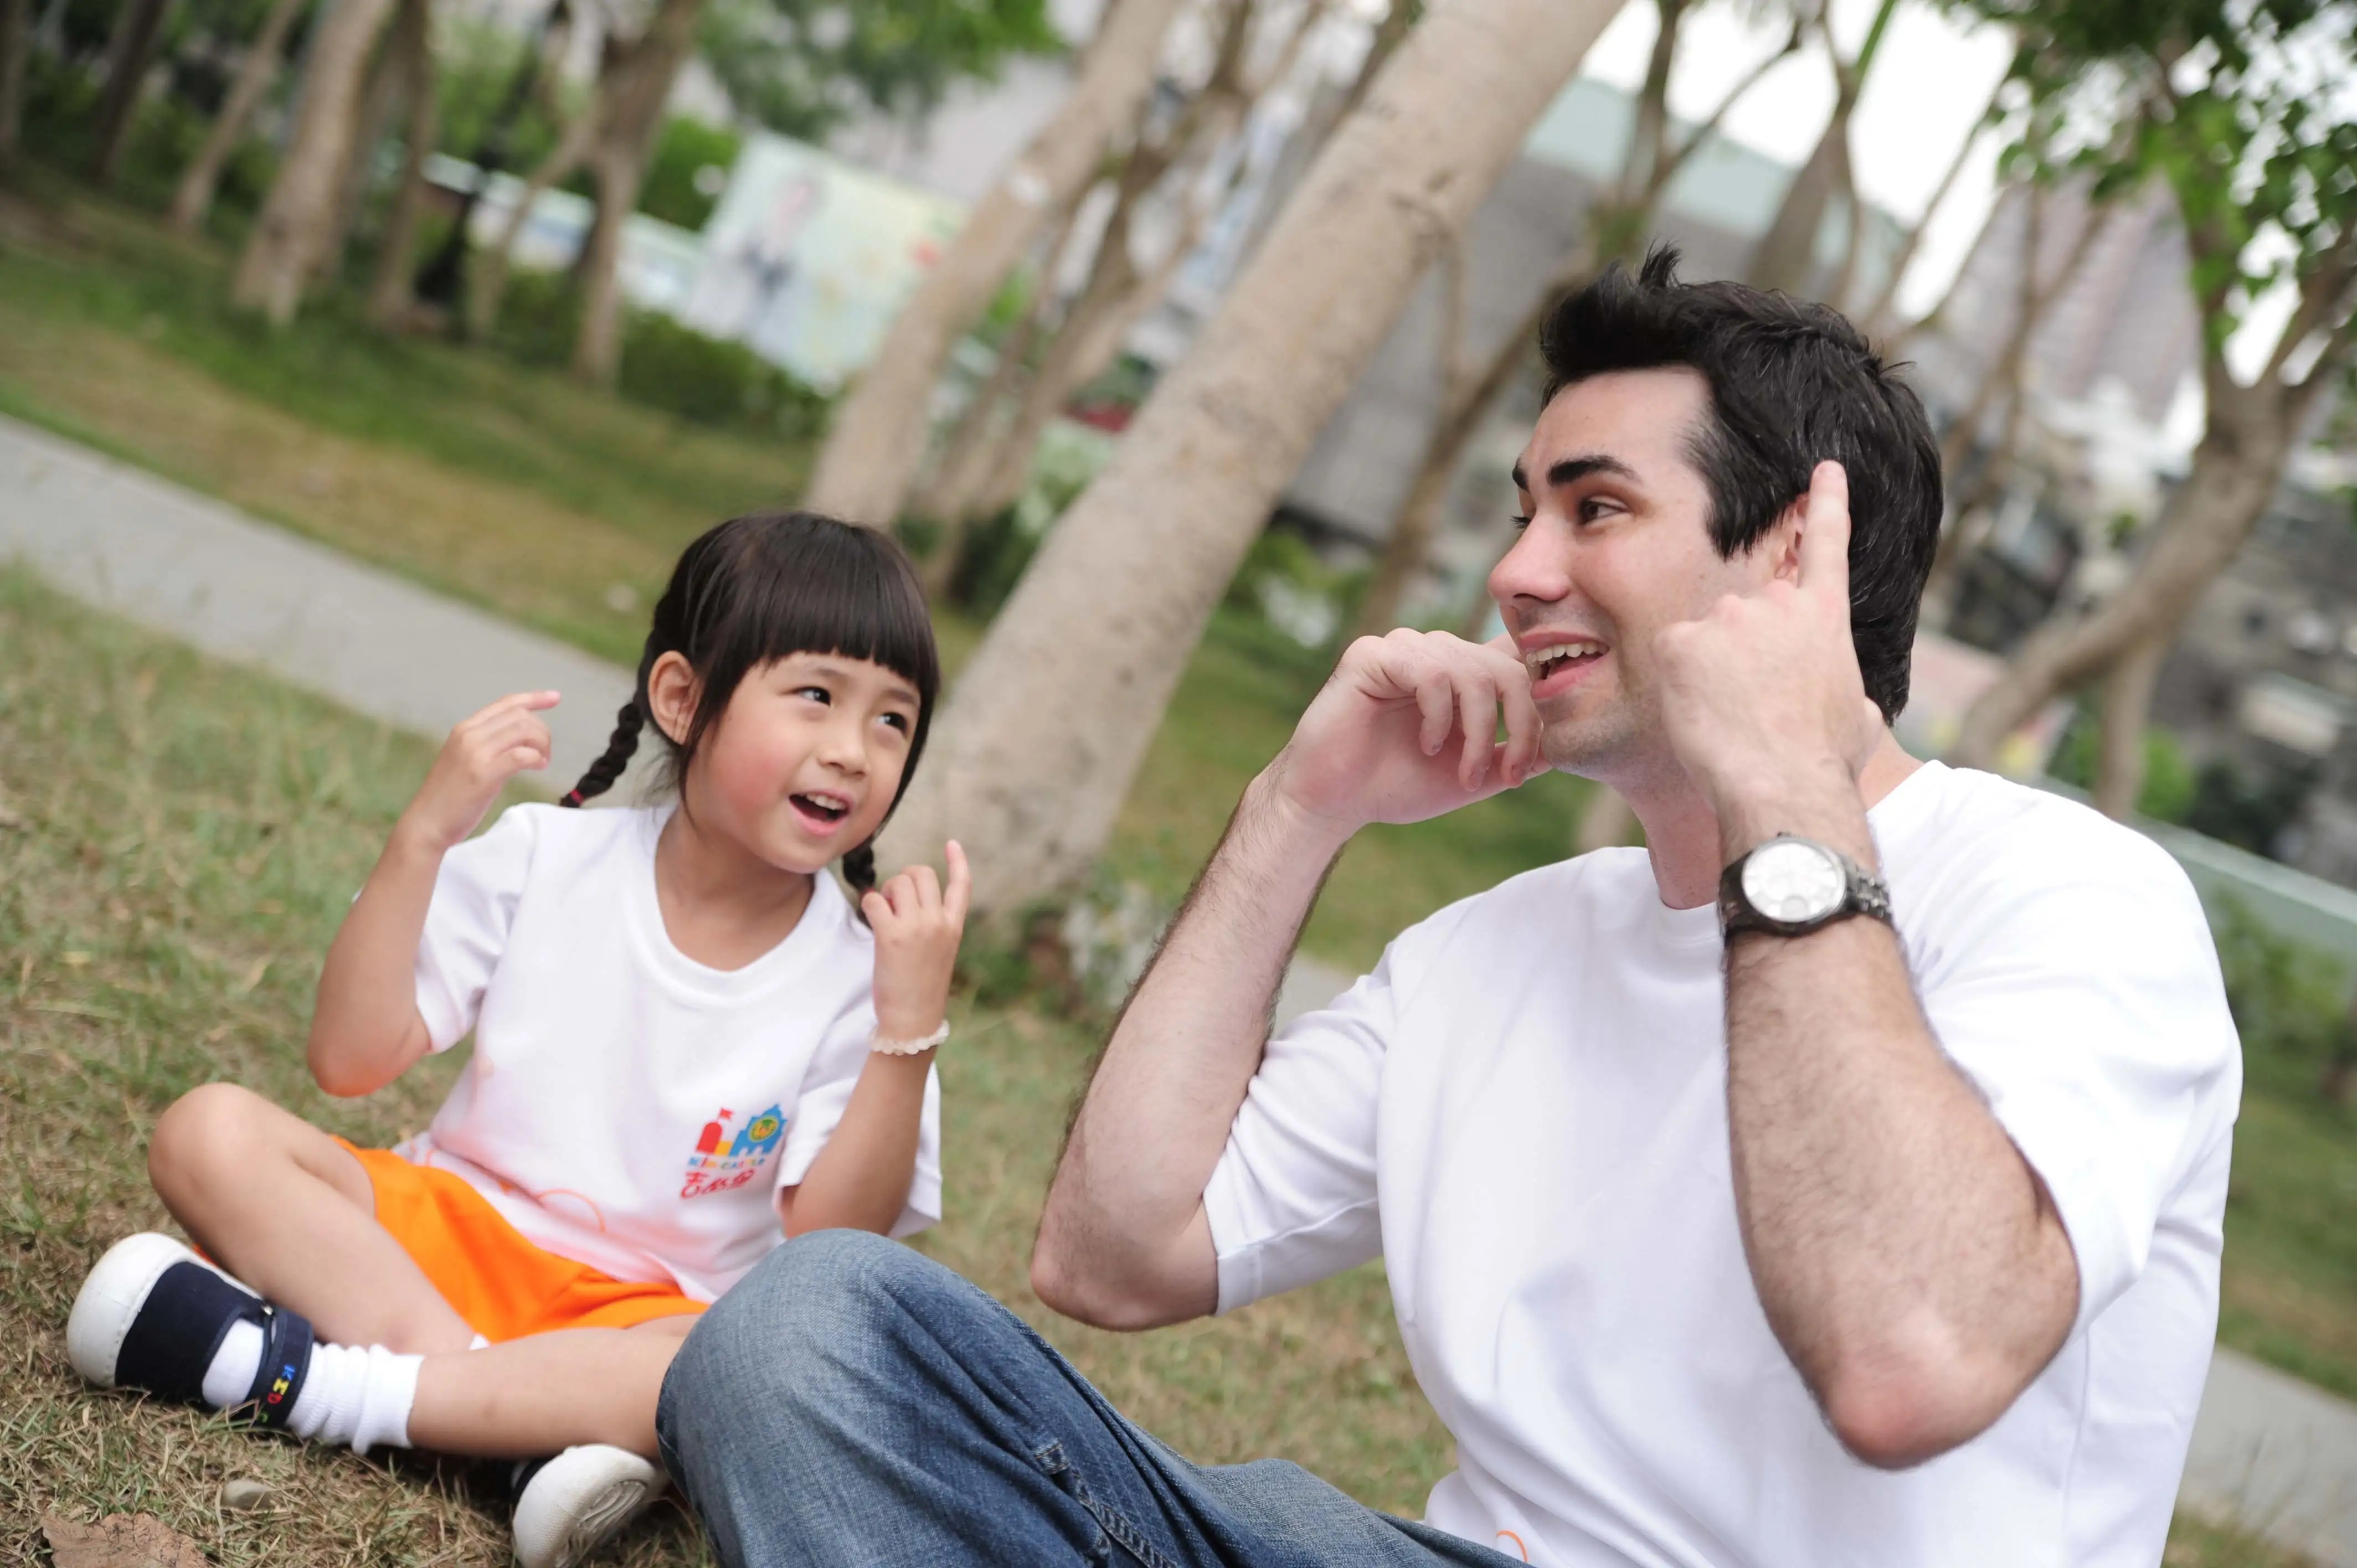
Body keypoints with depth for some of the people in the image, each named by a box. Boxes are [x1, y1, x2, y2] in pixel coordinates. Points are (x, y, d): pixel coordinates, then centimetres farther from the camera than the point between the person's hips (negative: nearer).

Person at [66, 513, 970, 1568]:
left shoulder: (856, 975, -6)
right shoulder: (547, 859, -3)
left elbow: (832, 1242, -13)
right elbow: (350, 1061, -7)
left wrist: (911, 1026, -23)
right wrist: (424, 837, -16)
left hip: (639, 1316, -1)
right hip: (445, 1226, 2)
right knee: (211, 1133, -20)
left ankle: (301, 1378, -31)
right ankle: (536, 1416, -30)